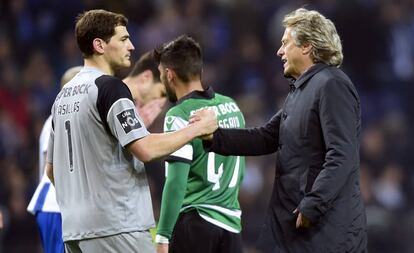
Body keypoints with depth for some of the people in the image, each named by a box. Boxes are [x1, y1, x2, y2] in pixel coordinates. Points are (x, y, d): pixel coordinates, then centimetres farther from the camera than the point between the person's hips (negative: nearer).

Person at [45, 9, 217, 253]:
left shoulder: (64, 95, 16)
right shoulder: (109, 87, -10)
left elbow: (52, 169, 20)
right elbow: (146, 149, -17)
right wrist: (198, 128, -7)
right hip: (116, 227, -8)